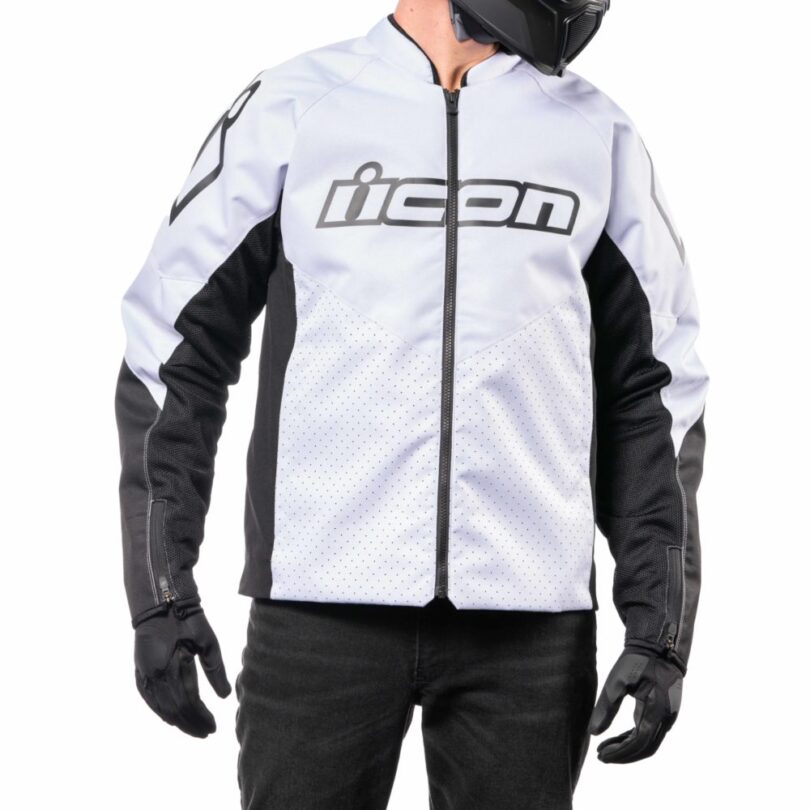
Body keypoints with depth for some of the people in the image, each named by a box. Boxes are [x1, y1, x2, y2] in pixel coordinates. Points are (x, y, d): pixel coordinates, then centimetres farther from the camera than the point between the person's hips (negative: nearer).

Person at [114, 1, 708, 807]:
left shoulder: (595, 135, 8)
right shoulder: (292, 108, 2)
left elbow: (647, 391, 10)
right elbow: (178, 348, 5)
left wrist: (662, 625, 4)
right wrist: (161, 590, 0)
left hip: (529, 619, 2)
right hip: (325, 600, -1)